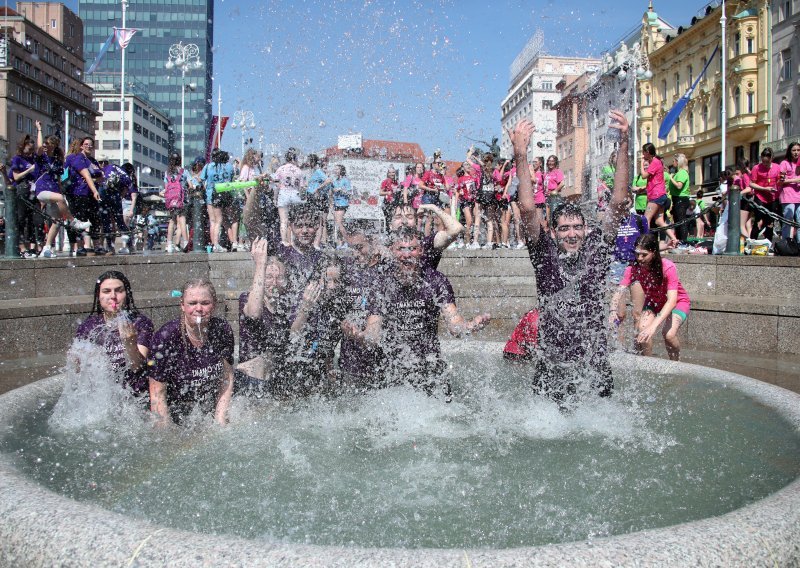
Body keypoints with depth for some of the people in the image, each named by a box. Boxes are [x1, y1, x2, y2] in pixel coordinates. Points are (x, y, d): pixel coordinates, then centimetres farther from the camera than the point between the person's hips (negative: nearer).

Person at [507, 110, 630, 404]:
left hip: (595, 364, 1)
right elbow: (528, 210, -10)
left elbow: (618, 204, -3)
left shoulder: (596, 247, 5)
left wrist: (624, 145, -11)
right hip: (551, 366, -1)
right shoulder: (544, 253, 1)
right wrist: (520, 156, -20)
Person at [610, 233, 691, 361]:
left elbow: (672, 300, -41)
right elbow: (619, 291, -29)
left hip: (678, 302, -3)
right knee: (642, 329, -22)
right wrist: (613, 311, -52)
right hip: (653, 303, 4)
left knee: (669, 334, -27)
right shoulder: (633, 268, -22)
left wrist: (654, 325, -53)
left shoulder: (668, 267, -33)